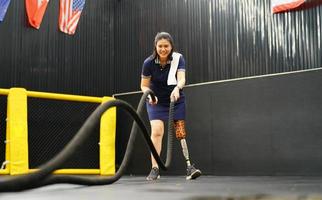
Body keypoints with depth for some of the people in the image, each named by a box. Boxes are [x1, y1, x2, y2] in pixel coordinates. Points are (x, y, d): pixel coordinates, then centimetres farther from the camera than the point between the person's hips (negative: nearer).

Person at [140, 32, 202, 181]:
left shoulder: (178, 59, -17)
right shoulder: (149, 63, -17)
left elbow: (182, 78, -31)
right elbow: (144, 85, -9)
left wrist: (177, 88, -53)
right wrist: (149, 95, -30)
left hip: (176, 101, 1)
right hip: (156, 102, -1)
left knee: (181, 133, 1)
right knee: (157, 131, -18)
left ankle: (189, 166, 8)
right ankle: (155, 169, -14)